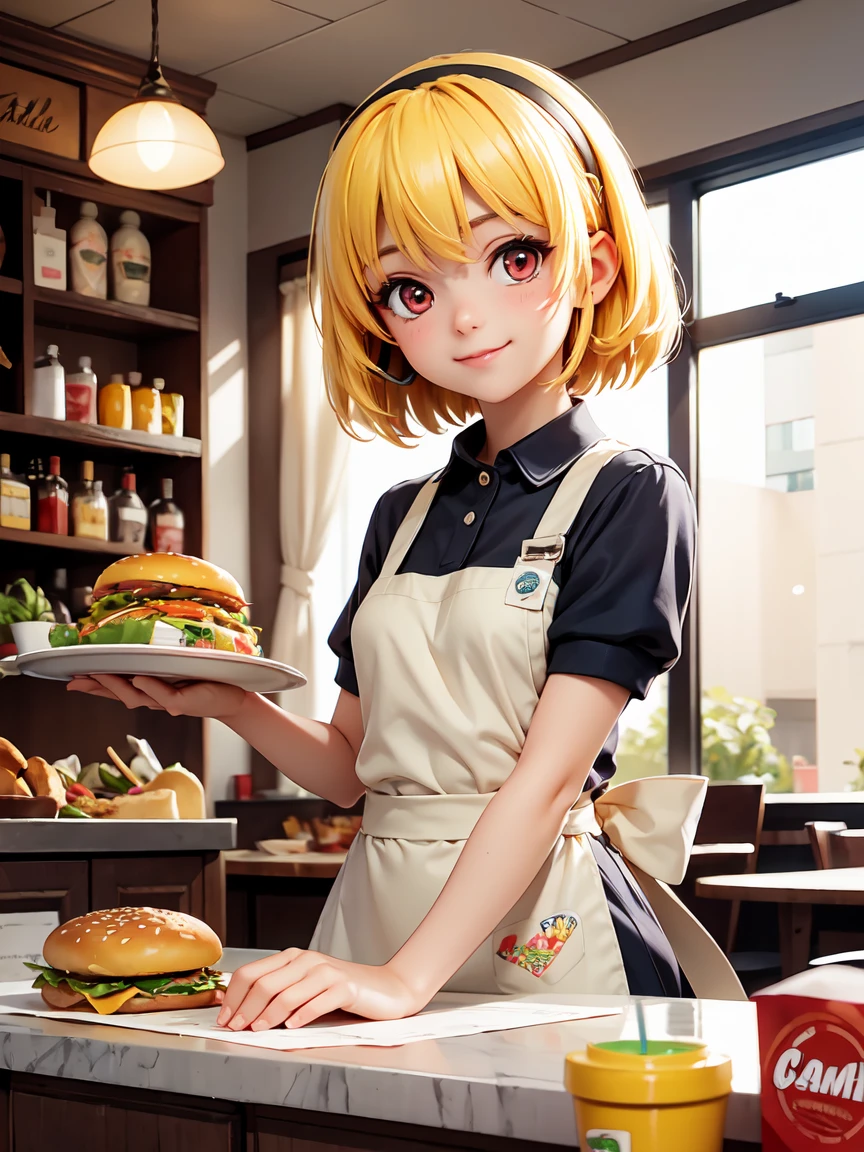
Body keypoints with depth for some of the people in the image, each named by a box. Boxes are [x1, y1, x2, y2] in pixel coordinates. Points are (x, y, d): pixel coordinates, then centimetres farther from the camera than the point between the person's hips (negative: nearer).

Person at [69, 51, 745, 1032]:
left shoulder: (627, 496, -8)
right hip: (376, 910, 5)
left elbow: (550, 774, -17)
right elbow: (355, 769, 12)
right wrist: (226, 702, -5)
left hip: (544, 940, -5)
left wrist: (406, 975, -23)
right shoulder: (402, 518, 11)